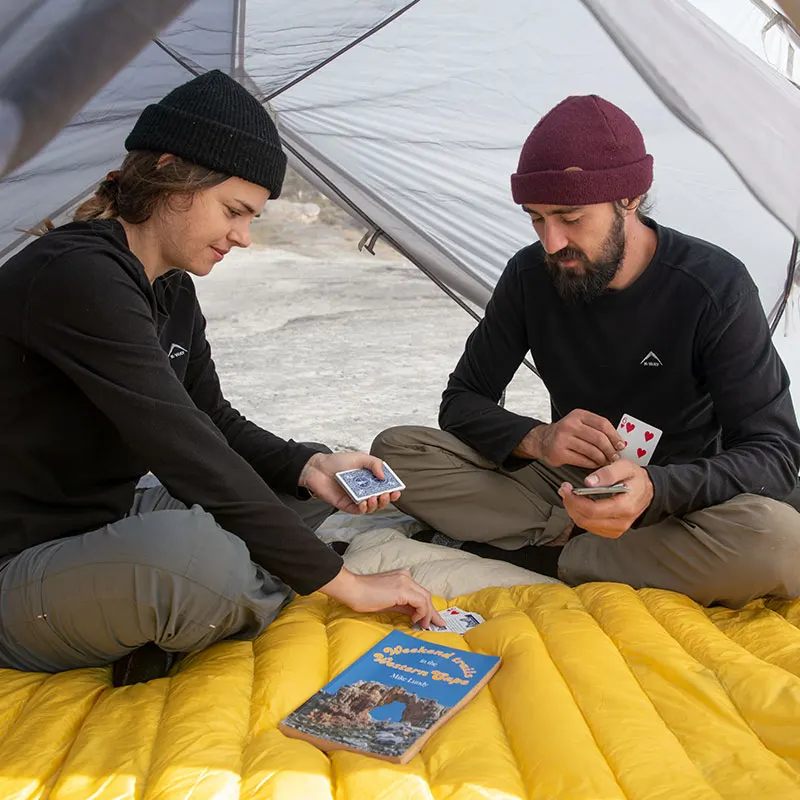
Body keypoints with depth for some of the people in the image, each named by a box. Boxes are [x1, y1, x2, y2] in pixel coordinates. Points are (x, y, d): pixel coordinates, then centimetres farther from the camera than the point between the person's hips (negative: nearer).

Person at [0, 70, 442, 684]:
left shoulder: (171, 289, 7)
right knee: (192, 547, -41)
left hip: (118, 525, 10)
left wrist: (312, 466, -11)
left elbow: (214, 422, 11)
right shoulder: (75, 277, -25)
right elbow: (182, 450, -30)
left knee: (319, 480, 12)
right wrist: (340, 581, -25)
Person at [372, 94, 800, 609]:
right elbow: (462, 402, -3)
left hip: (677, 497, -2)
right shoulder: (531, 275, -8)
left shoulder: (715, 287, -19)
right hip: (565, 486, 3)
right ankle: (576, 541, -19)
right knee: (396, 450, -14)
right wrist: (536, 438, -26)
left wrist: (655, 487, -41)